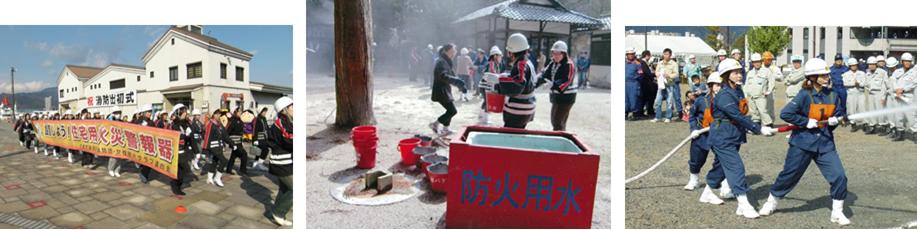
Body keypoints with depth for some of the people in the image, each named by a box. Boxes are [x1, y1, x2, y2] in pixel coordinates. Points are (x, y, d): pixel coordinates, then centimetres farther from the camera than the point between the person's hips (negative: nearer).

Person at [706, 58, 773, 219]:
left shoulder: (739, 92, 9)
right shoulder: (724, 96, -21)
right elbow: (738, 116, -27)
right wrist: (759, 129, -26)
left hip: (734, 137, 9)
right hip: (722, 139, -9)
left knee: (725, 165, 19)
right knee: (736, 167, -14)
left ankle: (711, 189, 41)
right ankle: (744, 205, -16)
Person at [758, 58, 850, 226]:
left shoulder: (832, 95, 4)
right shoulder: (805, 95, -11)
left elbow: (839, 114, 14)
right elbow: (785, 114, -18)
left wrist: (834, 120, -8)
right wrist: (806, 122, -17)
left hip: (825, 144, 4)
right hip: (803, 142, -4)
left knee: (839, 176, -6)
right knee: (789, 175, 6)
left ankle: (837, 213, 9)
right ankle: (771, 202, 28)